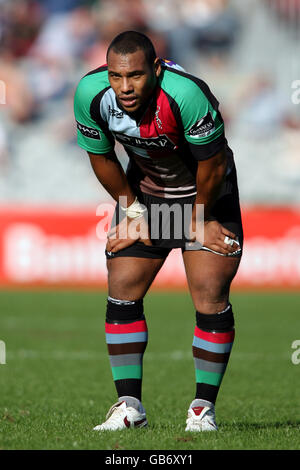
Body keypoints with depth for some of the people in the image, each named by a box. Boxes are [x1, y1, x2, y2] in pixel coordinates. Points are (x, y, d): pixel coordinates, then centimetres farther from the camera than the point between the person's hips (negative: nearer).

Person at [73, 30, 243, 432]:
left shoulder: (186, 94, -37)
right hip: (144, 190, 4)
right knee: (122, 293, -5)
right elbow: (101, 158, -3)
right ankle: (129, 406, 3)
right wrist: (133, 211, -1)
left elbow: (212, 163, -21)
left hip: (205, 192, -4)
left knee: (211, 299, -11)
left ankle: (204, 408, 0)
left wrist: (200, 218, -8)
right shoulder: (91, 94, -23)